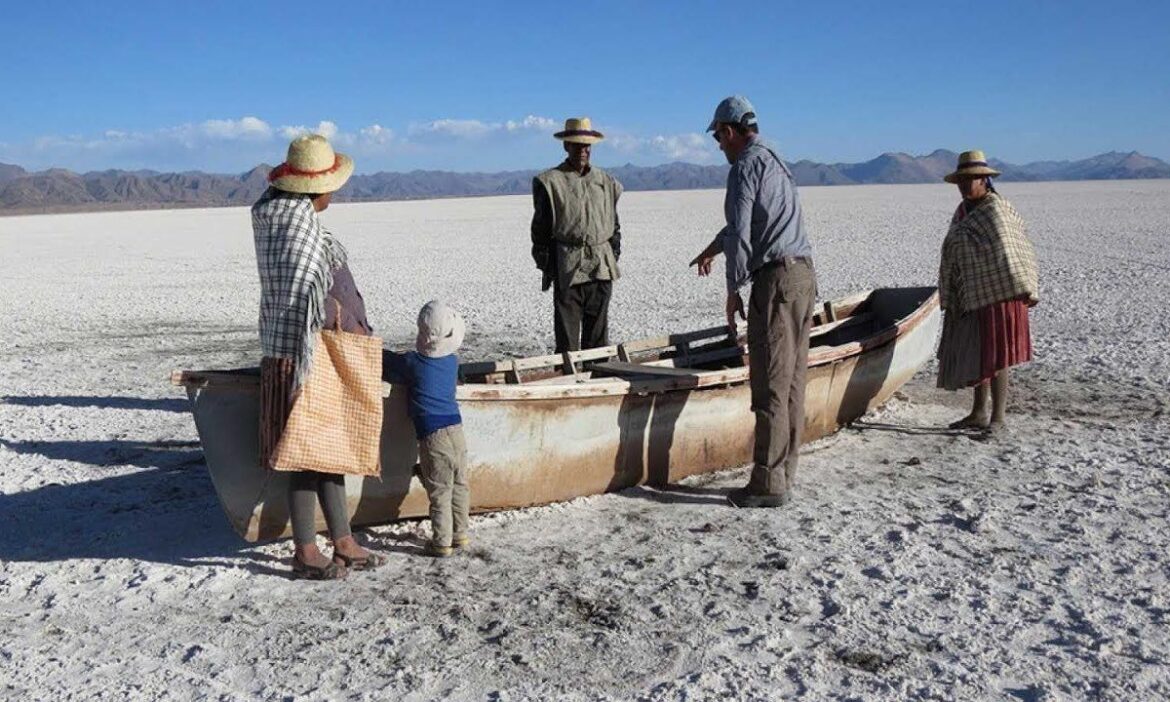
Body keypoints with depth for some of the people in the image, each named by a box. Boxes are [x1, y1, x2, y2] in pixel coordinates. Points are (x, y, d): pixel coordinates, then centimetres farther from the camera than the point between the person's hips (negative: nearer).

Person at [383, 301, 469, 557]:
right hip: (456, 429, 5)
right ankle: (460, 534, 23)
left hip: (432, 434, -5)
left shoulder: (413, 363, -6)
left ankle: (442, 542, 6)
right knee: (460, 487, 14)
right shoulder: (453, 361, 9)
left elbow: (386, 362, 4)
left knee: (439, 492, 1)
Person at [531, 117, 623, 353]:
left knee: (598, 332, 10)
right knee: (567, 333, -1)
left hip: (601, 267, 4)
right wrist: (545, 266, -4)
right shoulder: (550, 182, 0)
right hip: (567, 267, -4)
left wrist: (614, 257, 11)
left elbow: (614, 224, 18)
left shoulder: (606, 182, 13)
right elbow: (541, 228, 0)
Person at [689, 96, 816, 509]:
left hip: (776, 278, -9)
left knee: (770, 386, -7)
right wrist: (712, 249, 50)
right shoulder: (776, 162, 24)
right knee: (792, 382, 9)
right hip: (804, 274, 9)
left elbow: (740, 233, -12)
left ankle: (767, 484, -4)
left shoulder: (745, 166, -6)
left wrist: (733, 290, -4)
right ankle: (783, 476, 14)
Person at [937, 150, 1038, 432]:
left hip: (998, 295, -8)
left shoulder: (997, 209, -10)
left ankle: (998, 417, 3)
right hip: (971, 298, 8)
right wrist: (949, 299, 17)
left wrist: (1026, 289, -19)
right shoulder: (962, 213, 14)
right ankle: (979, 413, 23)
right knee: (974, 355, 13)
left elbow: (1014, 251, -14)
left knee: (994, 356, -5)